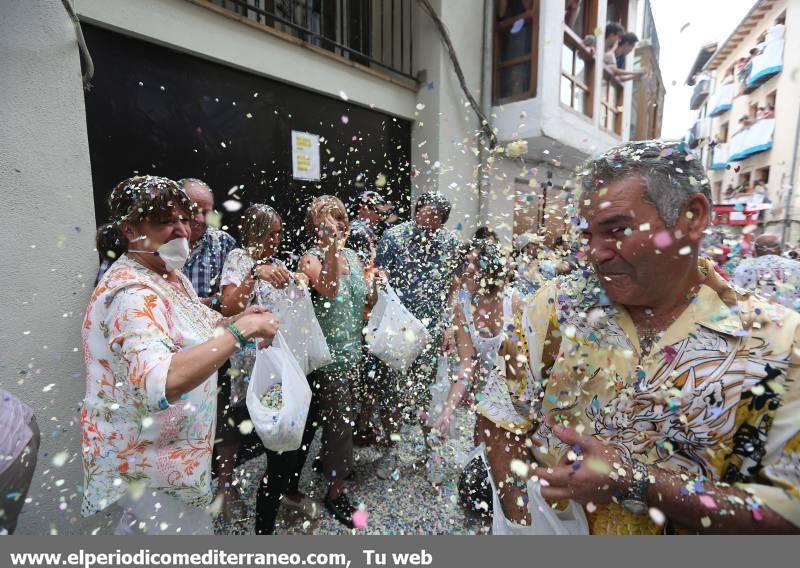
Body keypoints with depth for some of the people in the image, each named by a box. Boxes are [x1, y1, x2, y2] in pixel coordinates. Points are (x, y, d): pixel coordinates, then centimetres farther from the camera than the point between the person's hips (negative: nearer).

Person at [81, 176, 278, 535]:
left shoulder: (170, 275, 2)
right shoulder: (131, 293, -29)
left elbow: (197, 329, 16)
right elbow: (161, 384, -45)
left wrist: (240, 320, -4)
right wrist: (240, 330, -39)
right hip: (146, 456, -9)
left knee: (137, 527, 32)